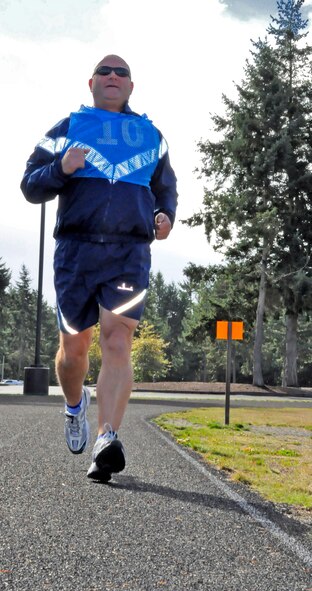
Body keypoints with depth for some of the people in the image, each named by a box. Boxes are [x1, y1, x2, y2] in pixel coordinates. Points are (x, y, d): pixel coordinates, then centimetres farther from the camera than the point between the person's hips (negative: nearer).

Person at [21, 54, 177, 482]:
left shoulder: (151, 136, 21)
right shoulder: (66, 129, 14)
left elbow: (166, 187, 30)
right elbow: (30, 186, 9)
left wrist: (165, 215, 7)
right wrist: (61, 168, -12)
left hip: (130, 253, 0)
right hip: (76, 249, 0)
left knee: (117, 343, -16)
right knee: (74, 347, 4)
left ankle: (107, 441, -25)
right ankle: (75, 405, 35)